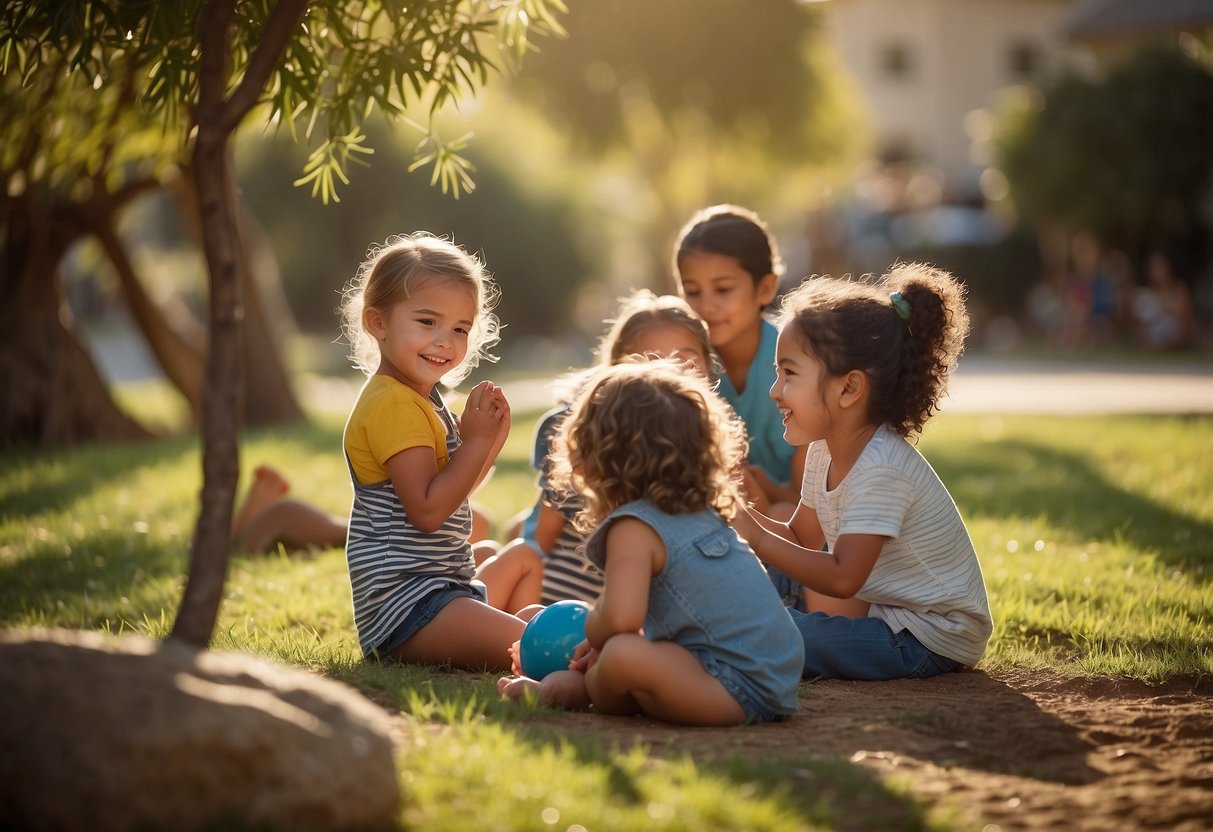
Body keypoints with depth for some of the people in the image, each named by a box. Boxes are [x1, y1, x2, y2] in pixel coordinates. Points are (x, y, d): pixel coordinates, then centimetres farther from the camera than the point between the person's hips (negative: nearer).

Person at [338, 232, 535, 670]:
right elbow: (426, 510, -21)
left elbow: (452, 490, 23)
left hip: (437, 590, 11)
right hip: (405, 600, -11)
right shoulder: (393, 404, -15)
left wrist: (491, 440, 9)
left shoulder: (420, 402, 19)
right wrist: (477, 441, -17)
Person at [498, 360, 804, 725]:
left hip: (741, 691, -10)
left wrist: (594, 633, -2)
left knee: (624, 655, -26)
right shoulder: (703, 516, 16)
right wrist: (604, 643, 27)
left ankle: (581, 689, 4)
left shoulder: (633, 527, -11)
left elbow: (620, 618, -24)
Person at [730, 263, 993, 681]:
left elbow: (842, 578, -30)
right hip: (888, 613, 10)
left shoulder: (880, 469, -26)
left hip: (934, 641, -10)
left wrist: (756, 537, -28)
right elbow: (802, 538, 11)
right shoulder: (825, 451, 3)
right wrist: (739, 511, -5)